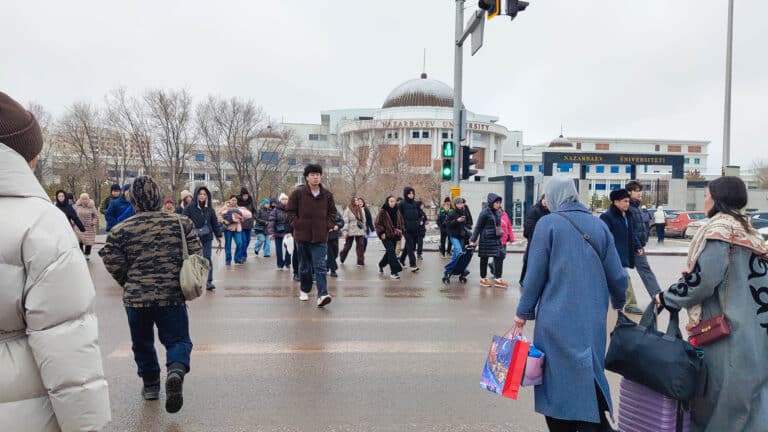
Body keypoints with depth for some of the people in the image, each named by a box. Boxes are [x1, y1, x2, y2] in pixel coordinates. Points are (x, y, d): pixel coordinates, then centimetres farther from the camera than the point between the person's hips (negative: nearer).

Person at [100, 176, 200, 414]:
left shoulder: (120, 230, -3)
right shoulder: (182, 222, -3)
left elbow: (115, 266, -1)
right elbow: (196, 257, -1)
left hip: (136, 297, 1)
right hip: (172, 296, -1)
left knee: (142, 342, 22)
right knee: (178, 339, 8)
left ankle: (150, 384, 30)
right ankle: (176, 370, -20)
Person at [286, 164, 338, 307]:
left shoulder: (327, 194, 5)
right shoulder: (298, 193, -2)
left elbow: (332, 212, 15)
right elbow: (290, 211, 4)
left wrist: (330, 225, 2)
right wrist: (296, 224, -6)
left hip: (320, 237, 0)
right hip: (302, 235, 0)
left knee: (320, 267, -10)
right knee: (305, 266, 14)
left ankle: (322, 295, -16)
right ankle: (305, 290, 33)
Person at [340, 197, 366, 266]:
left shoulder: (361, 209, 11)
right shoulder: (348, 210, -6)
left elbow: (363, 221, 17)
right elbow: (345, 221, -9)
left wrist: (364, 230, 17)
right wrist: (345, 230, -16)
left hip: (360, 231, 5)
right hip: (350, 231, -4)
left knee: (361, 245, -2)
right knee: (348, 245, 6)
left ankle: (361, 261, 3)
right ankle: (342, 257, 29)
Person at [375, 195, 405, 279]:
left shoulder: (397, 212, 10)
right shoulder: (382, 212, -8)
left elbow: (401, 223, 21)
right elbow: (377, 224, -7)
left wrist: (400, 231, 7)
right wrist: (381, 233, -13)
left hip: (394, 236, 6)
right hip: (386, 236, -6)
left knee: (389, 252, 15)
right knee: (391, 252, -15)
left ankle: (381, 265, 41)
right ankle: (394, 271, -14)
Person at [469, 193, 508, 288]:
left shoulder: (498, 212, 8)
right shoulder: (485, 213, -11)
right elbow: (478, 227, -10)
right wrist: (473, 240, -11)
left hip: (496, 239, 6)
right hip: (486, 239, -6)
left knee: (499, 257, 0)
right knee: (484, 259, 6)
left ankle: (497, 279, 7)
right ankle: (483, 279, 19)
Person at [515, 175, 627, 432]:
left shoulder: (548, 223, -7)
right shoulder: (598, 225, 5)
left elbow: (535, 273, -7)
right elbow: (616, 274, 8)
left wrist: (524, 312, 3)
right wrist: (620, 303, 27)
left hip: (557, 317, -3)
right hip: (592, 319, 4)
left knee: (558, 377, 10)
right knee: (589, 376, 13)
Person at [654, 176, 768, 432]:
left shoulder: (719, 228, -15)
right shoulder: (745, 227, 14)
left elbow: (703, 277, -20)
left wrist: (668, 299, -8)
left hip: (727, 327, -9)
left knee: (726, 390, 2)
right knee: (745, 389, 15)